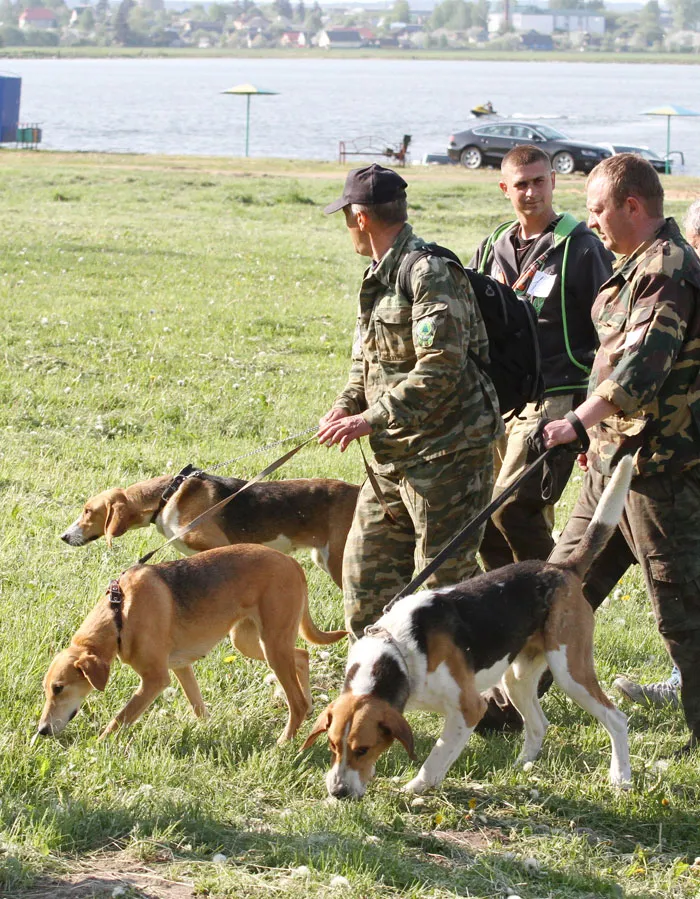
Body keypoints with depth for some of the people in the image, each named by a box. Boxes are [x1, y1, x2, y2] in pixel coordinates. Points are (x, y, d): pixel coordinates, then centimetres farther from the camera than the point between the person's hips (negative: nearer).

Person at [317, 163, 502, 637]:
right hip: (393, 457, 10)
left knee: (442, 585, -4)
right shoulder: (380, 276, 14)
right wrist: (346, 406, 2)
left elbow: (440, 370, -25)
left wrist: (372, 419, -23)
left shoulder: (431, 272, -17)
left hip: (447, 453, -10)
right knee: (366, 575, 11)